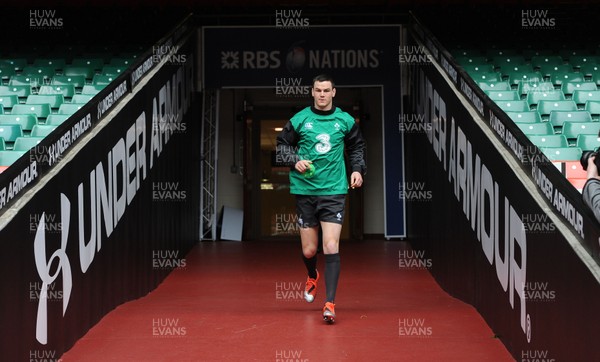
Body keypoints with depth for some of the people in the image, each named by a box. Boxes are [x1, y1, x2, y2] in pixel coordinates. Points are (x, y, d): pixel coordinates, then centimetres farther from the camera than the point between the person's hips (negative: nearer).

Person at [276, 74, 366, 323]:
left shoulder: (345, 121, 4)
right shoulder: (299, 120, 1)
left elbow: (357, 146, 18)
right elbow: (282, 144, 10)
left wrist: (358, 169, 4)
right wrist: (295, 161, -8)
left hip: (334, 192, -1)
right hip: (305, 190, 1)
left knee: (331, 247, -12)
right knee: (309, 250, 7)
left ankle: (330, 303, -6)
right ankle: (312, 277, 43)